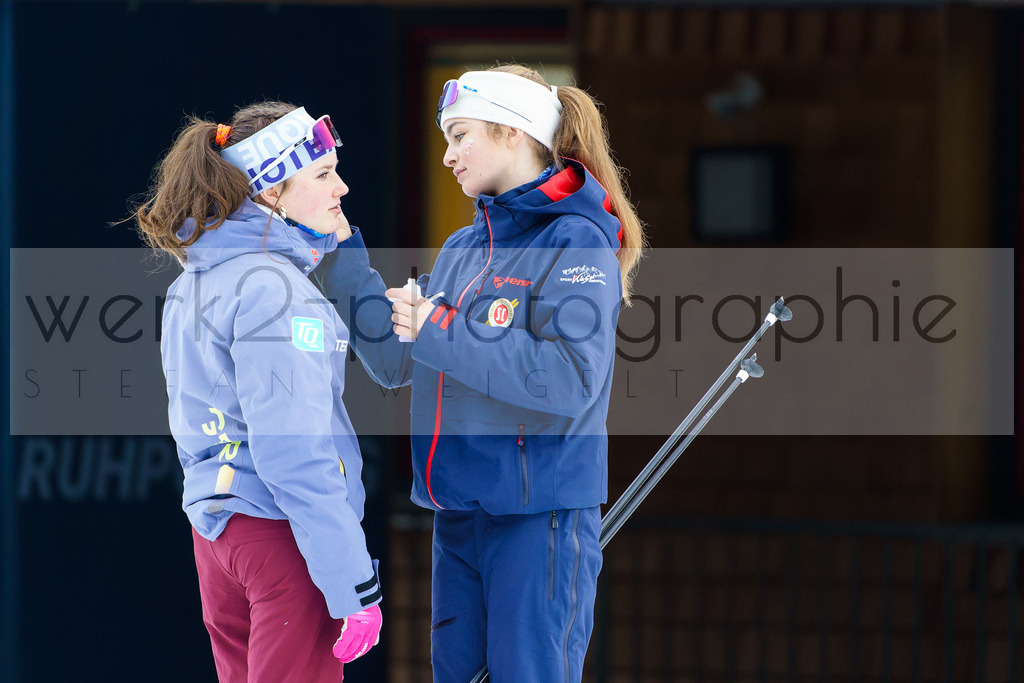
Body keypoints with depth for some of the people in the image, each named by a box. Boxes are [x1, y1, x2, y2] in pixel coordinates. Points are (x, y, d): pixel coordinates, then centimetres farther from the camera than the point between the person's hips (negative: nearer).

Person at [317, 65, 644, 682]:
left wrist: (442, 331, -18)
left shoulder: (576, 242, -10)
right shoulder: (462, 248, 15)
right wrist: (342, 254, 9)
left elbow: (570, 379, -22)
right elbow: (395, 362, 13)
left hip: (541, 512, -8)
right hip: (459, 511, 8)